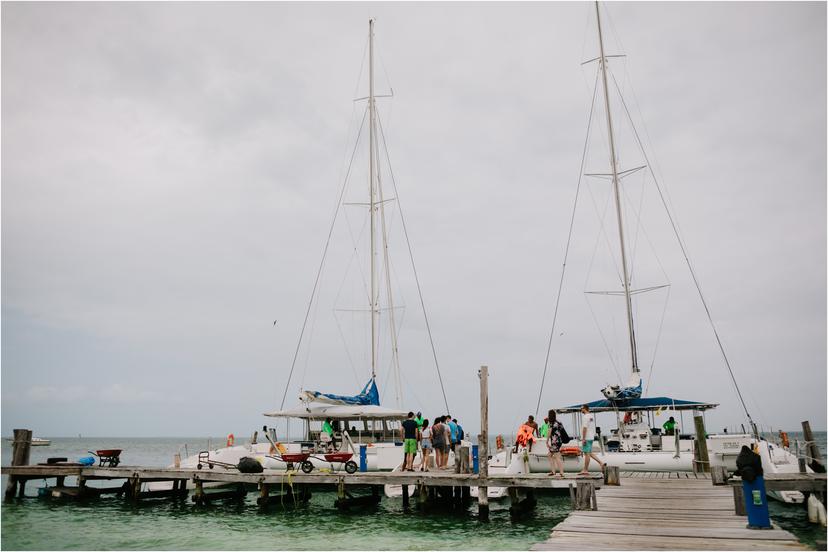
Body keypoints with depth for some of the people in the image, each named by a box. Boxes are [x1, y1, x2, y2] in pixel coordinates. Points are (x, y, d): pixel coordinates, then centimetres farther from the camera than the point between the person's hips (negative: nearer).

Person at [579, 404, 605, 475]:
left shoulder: (585, 417, -15)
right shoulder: (591, 416, 15)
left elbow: (585, 428, -21)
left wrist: (583, 439, -20)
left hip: (586, 438, -9)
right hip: (591, 437, 9)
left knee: (587, 453, -5)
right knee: (589, 453, 15)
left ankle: (585, 470, 0)